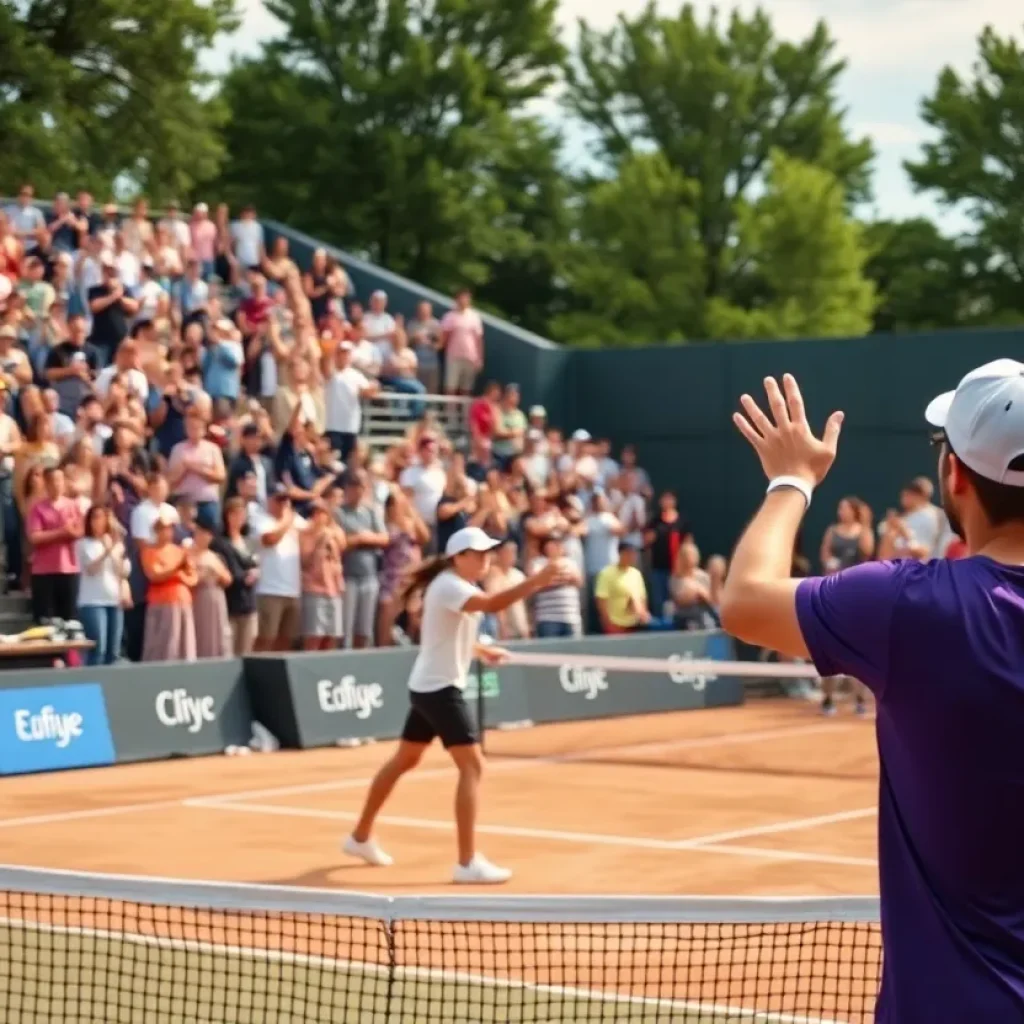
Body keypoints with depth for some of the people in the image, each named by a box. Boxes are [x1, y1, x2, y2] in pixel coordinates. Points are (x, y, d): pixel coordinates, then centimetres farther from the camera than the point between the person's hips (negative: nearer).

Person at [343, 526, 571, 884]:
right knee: (472, 766, -13)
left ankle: (361, 837, 35)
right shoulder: (449, 586, -20)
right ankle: (468, 862, -15)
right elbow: (493, 604, -40)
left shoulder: (457, 585, 12)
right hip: (439, 689, -11)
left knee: (405, 760, 22)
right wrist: (536, 581, -47)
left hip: (428, 687, 11)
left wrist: (482, 651, 16)